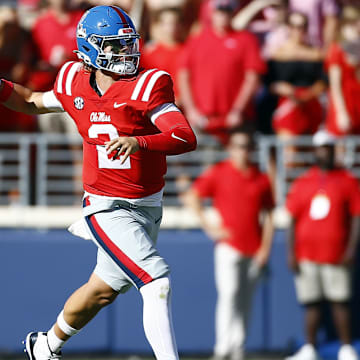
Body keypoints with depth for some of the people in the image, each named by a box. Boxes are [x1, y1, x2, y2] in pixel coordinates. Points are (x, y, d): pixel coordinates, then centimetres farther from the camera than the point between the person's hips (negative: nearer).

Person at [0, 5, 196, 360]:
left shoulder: (147, 86, -14)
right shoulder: (75, 83, -4)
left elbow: (186, 138, -25)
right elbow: (35, 102, 18)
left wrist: (138, 142, -41)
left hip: (147, 207, 2)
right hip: (107, 208, -2)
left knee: (103, 290, 19)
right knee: (157, 283, -19)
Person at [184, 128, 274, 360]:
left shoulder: (261, 180, 9)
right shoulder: (218, 173, 1)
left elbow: (268, 216, 11)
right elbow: (192, 197, 1)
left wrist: (265, 248, 2)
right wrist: (209, 227, -5)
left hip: (254, 251, 4)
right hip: (228, 245, -3)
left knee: (246, 301, 5)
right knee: (228, 294, -15)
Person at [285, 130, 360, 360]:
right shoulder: (302, 183, 12)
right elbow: (293, 219, 12)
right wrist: (291, 252, 4)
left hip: (336, 255, -3)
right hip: (307, 253, 3)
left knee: (340, 302, -6)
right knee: (311, 303, 5)